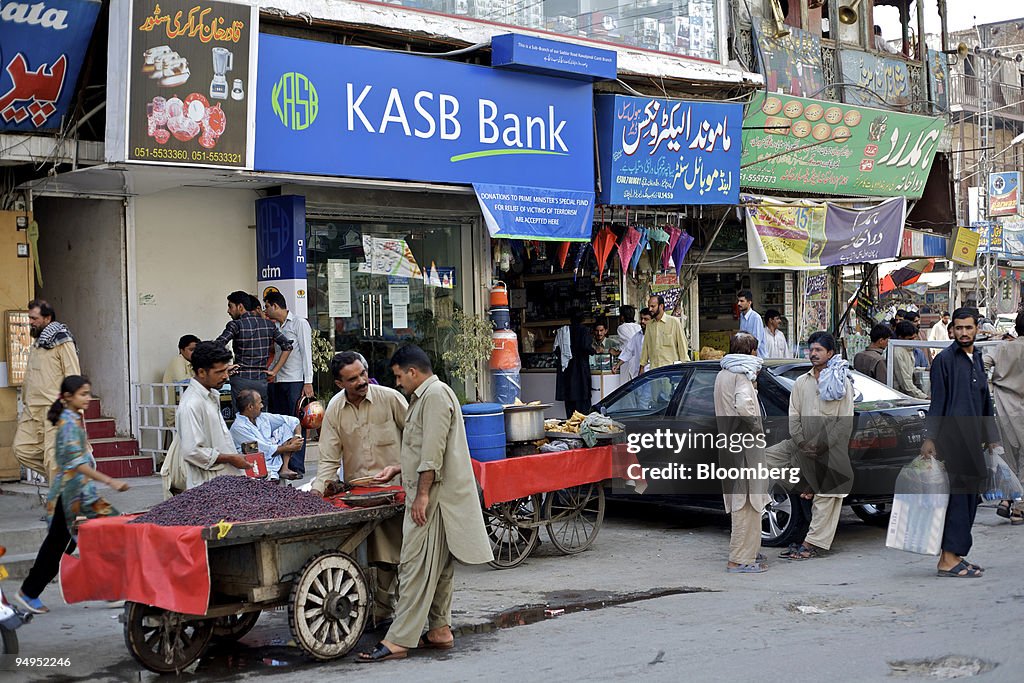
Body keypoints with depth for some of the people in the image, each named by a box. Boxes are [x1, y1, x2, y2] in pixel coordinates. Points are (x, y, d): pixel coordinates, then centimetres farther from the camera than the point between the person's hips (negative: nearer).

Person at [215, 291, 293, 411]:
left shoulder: (236, 325, -7)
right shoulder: (268, 324, 8)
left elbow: (216, 346, -19)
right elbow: (287, 346, 8)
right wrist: (274, 371, 7)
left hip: (241, 380, -4)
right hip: (262, 380, 4)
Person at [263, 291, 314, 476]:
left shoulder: (299, 323, -2)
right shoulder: (274, 326, 17)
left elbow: (306, 353, -7)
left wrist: (308, 382, -12)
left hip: (296, 381, -7)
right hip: (276, 382, 7)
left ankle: (296, 465, -6)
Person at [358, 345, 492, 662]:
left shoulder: (435, 393, -13)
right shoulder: (425, 396, 21)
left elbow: (433, 451, -21)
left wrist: (422, 494, -22)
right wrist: (397, 469, 26)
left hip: (432, 496, -11)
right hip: (430, 495, 11)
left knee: (417, 567, -11)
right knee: (439, 565, 13)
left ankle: (398, 641, -12)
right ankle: (439, 630, 20)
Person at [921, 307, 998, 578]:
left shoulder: (977, 359, 17)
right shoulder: (944, 359, -6)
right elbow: (937, 402, -9)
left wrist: (991, 437, 21)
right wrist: (929, 438, -14)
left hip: (972, 439, 8)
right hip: (952, 437, -8)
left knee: (970, 495, 8)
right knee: (959, 495, -11)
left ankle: (954, 556, 15)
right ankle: (949, 560, -9)